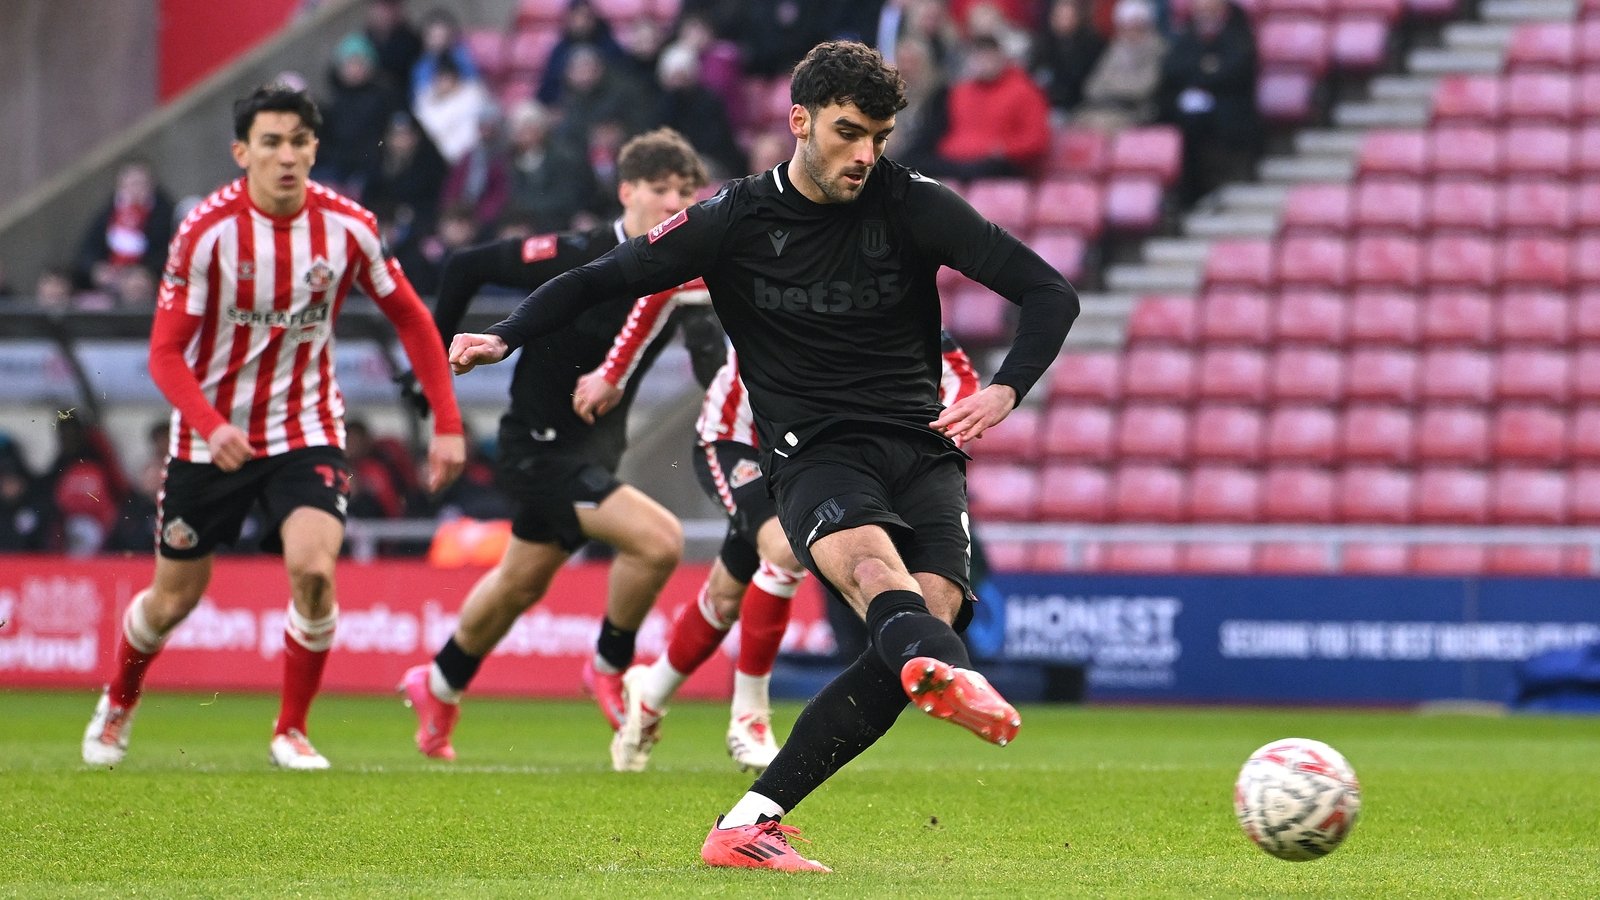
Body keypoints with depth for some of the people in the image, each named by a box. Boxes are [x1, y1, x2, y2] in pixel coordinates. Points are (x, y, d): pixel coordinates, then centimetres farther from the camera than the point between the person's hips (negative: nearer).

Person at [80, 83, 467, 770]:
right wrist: (210, 425, -33)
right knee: (174, 598, 9)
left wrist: (447, 423, 0)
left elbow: (410, 318, 4)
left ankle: (292, 731, -2)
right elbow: (166, 352, -15)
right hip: (211, 439, -1)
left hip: (306, 432, 1)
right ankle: (118, 705, 41)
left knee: (313, 570, -22)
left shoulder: (347, 227, -10)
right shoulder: (207, 231, -17)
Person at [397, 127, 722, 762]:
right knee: (658, 539, -23)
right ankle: (609, 669, 1)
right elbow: (465, 268, -13)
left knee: (521, 584, 25)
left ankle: (438, 686, 49)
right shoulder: (572, 260, -23)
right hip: (540, 449, -7)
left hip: (599, 444, 7)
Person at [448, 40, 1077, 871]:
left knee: (933, 608, -24)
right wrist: (505, 336, -7)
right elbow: (601, 280, 10)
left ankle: (750, 824, -20)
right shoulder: (736, 219, 3)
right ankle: (946, 676, -73)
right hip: (812, 452, -2)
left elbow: (1049, 293, -1)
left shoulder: (912, 205, 2)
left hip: (920, 448, 2)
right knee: (870, 558, -35)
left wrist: (1005, 391, -18)